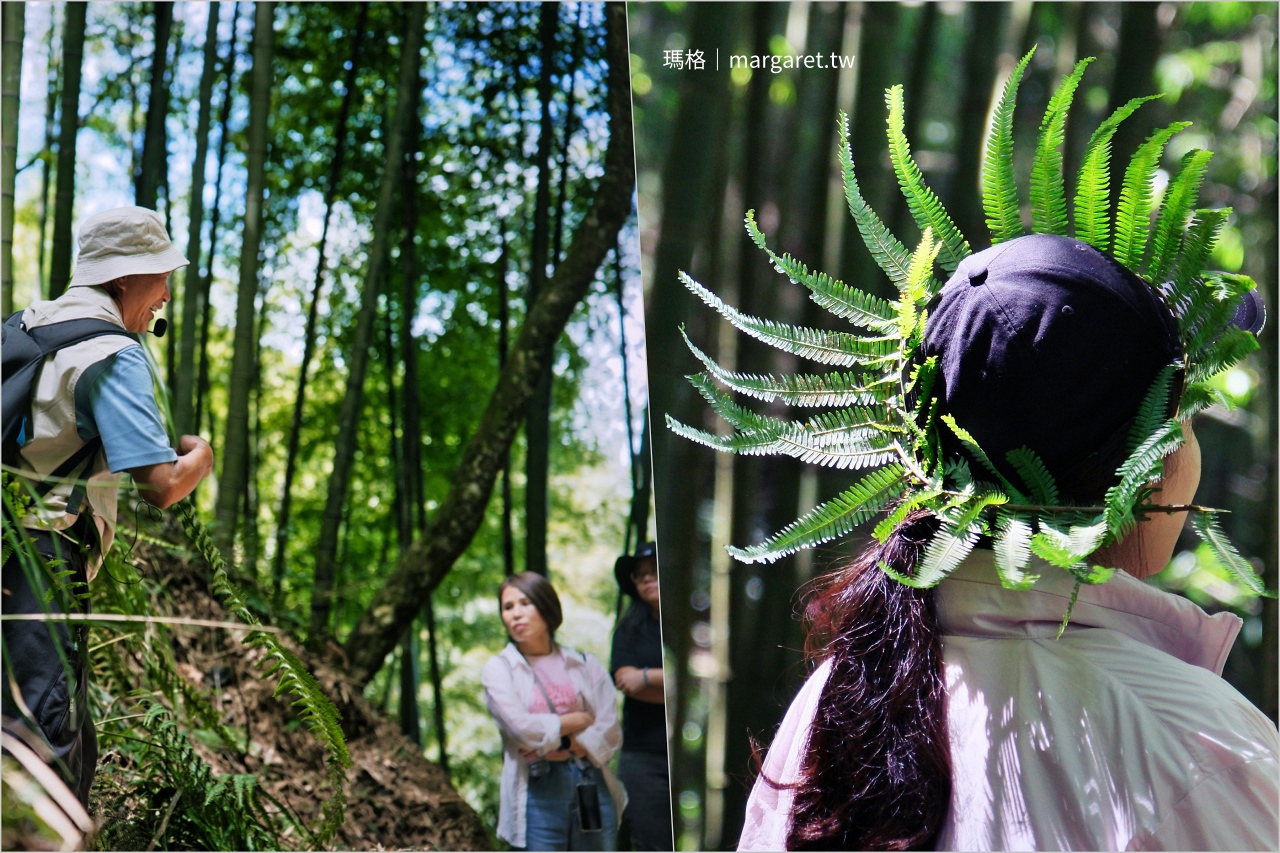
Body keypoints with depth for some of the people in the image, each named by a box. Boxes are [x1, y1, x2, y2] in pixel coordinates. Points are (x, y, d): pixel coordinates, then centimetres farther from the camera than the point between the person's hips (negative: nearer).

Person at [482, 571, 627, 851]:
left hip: (592, 786, 2)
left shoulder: (584, 664, 8)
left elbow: (610, 732, 0)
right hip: (537, 792, -2)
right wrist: (579, 719, -1)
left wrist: (562, 747, -11)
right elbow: (521, 726, -10)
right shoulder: (498, 668, 4)